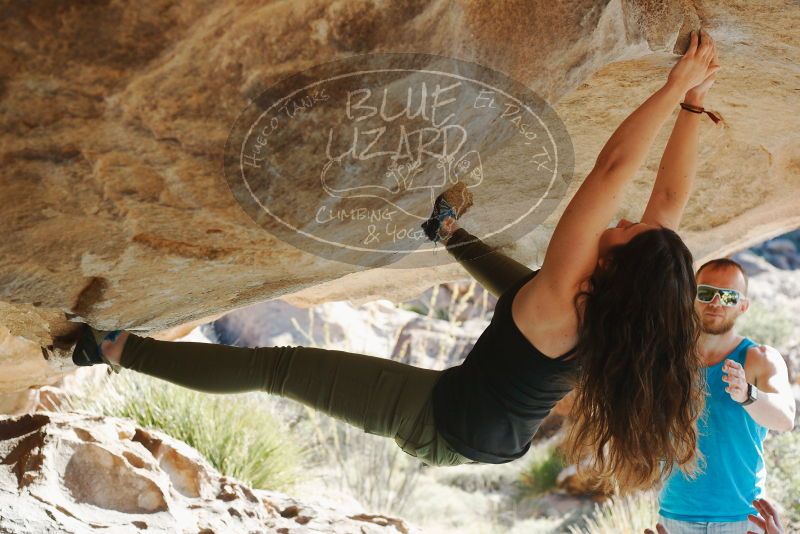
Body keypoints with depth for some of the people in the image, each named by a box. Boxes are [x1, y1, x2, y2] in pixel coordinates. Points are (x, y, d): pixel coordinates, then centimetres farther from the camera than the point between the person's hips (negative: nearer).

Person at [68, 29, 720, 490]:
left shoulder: (560, 304, -38)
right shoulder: (632, 313, -20)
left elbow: (614, 167, -42)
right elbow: (670, 198, -11)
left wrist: (677, 86, -36)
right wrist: (692, 105, -11)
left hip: (442, 421, -7)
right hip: (507, 439, 7)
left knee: (277, 366, -3)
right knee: (516, 282, 31)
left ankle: (121, 350, 5)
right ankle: (453, 235, 60)